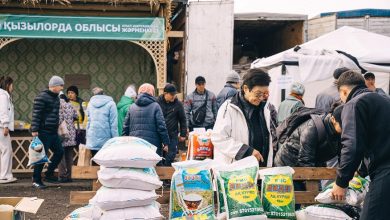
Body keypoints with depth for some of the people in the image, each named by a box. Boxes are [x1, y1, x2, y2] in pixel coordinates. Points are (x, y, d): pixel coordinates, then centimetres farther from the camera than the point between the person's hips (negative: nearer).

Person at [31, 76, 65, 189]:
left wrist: (57, 126, 23)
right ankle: (36, 180, 4)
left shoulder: (56, 97, 15)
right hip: (44, 132, -9)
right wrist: (34, 130, -21)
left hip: (53, 132, 9)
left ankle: (49, 174, 21)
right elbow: (36, 114, -17)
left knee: (59, 152, 8)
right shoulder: (42, 97, -12)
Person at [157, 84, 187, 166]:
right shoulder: (158, 102, -2)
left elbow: (182, 120, 6)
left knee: (170, 157, -2)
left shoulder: (178, 104, 0)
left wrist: (183, 134, 3)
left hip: (172, 135, 0)